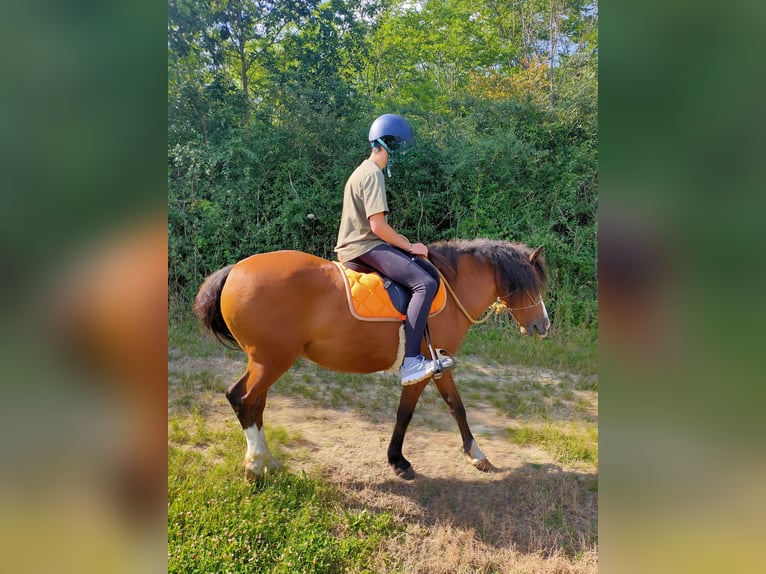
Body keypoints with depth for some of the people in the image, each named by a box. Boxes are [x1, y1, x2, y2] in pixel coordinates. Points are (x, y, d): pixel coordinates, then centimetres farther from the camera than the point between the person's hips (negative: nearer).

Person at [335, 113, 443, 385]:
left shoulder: (367, 171, 20)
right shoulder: (373, 173, -12)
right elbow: (378, 225, -21)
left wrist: (403, 241, 12)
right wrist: (409, 247, -9)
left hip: (368, 242, 10)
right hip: (363, 247, -10)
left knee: (432, 274, 6)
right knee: (423, 284, -24)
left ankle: (415, 344, 9)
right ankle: (410, 362, -24)